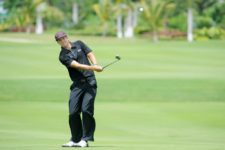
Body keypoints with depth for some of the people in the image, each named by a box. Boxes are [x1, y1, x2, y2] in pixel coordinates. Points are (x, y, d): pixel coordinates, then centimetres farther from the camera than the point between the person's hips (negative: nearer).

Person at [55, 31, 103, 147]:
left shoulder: (79, 44, 11)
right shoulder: (63, 56, 0)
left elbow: (90, 54, 6)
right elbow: (76, 65, -13)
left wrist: (95, 65, -15)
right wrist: (92, 68, -25)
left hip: (90, 82, 0)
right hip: (77, 85, 0)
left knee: (86, 110, -12)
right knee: (73, 112, -7)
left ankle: (85, 139, -6)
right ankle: (75, 140, 7)